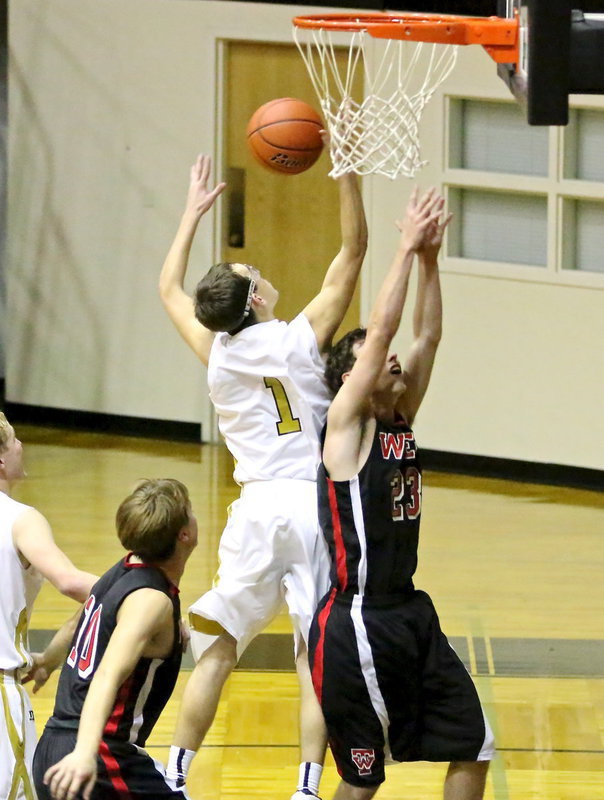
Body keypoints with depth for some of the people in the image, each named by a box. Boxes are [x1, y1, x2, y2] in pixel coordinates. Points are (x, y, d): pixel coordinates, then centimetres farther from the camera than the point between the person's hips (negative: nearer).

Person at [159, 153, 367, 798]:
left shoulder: (216, 354, 3)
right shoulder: (301, 340, -5)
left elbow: (169, 289, 22)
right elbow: (352, 251, -1)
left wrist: (192, 213, 29)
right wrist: (345, 169, -2)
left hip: (256, 509, 3)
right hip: (314, 503, -3)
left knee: (215, 647, 10)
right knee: (317, 655, 0)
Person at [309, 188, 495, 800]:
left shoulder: (400, 419, 10)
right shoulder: (345, 425, -9)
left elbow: (426, 337, 6)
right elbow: (380, 330, -18)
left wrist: (430, 257, -3)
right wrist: (407, 247, -15)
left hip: (410, 616, 8)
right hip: (358, 623, -8)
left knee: (472, 748, 6)